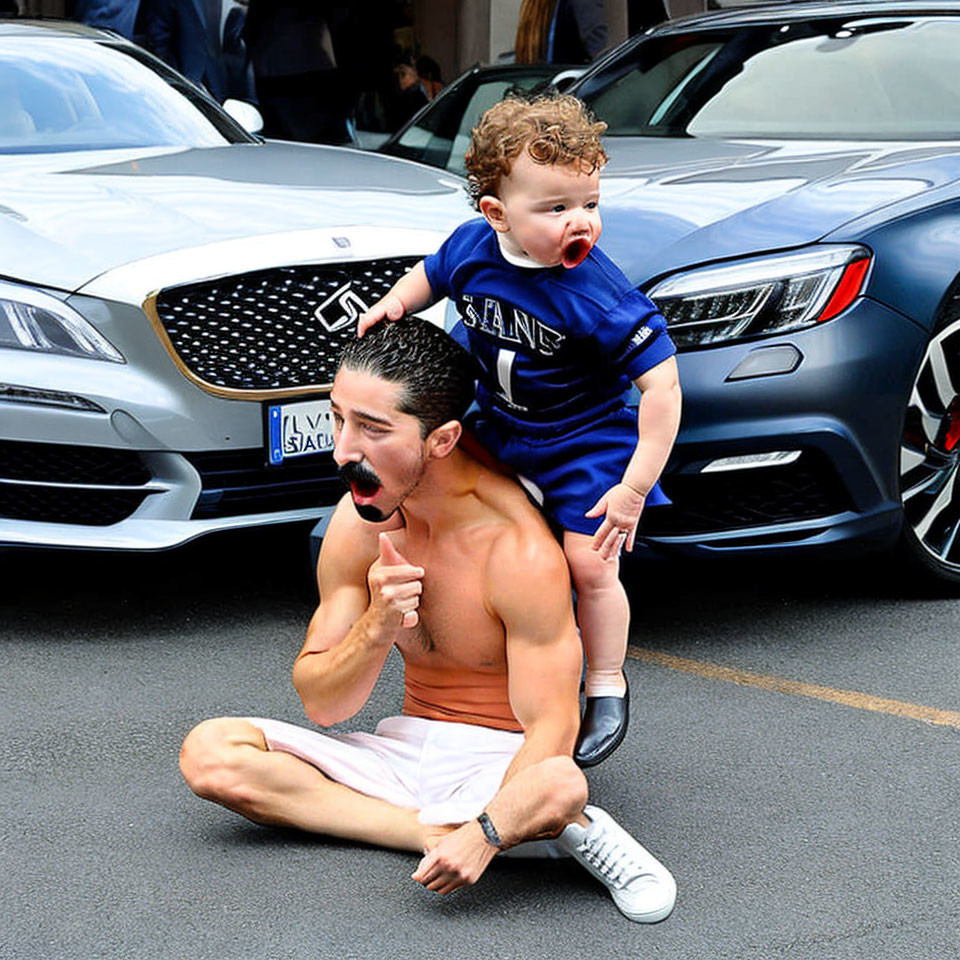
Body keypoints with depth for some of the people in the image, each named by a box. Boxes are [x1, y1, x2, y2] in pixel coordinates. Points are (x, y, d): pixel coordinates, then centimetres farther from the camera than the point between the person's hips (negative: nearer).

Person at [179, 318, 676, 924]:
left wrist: (486, 832, -37)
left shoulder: (522, 551, -22)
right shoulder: (361, 522, -5)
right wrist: (377, 631, -23)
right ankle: (458, 830, -17)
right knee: (210, 753, -15)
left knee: (557, 787, -43)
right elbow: (321, 704, -2)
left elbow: (551, 728, -21)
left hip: (507, 764, -8)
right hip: (409, 747, 8)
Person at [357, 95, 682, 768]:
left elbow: (662, 385, -29)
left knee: (590, 561, -9)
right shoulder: (472, 247, -16)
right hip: (501, 429, 6)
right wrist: (393, 303, -12)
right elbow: (430, 276, 10)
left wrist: (635, 487, -31)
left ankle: (606, 688, 14)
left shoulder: (599, 297, -32)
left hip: (585, 441, -5)